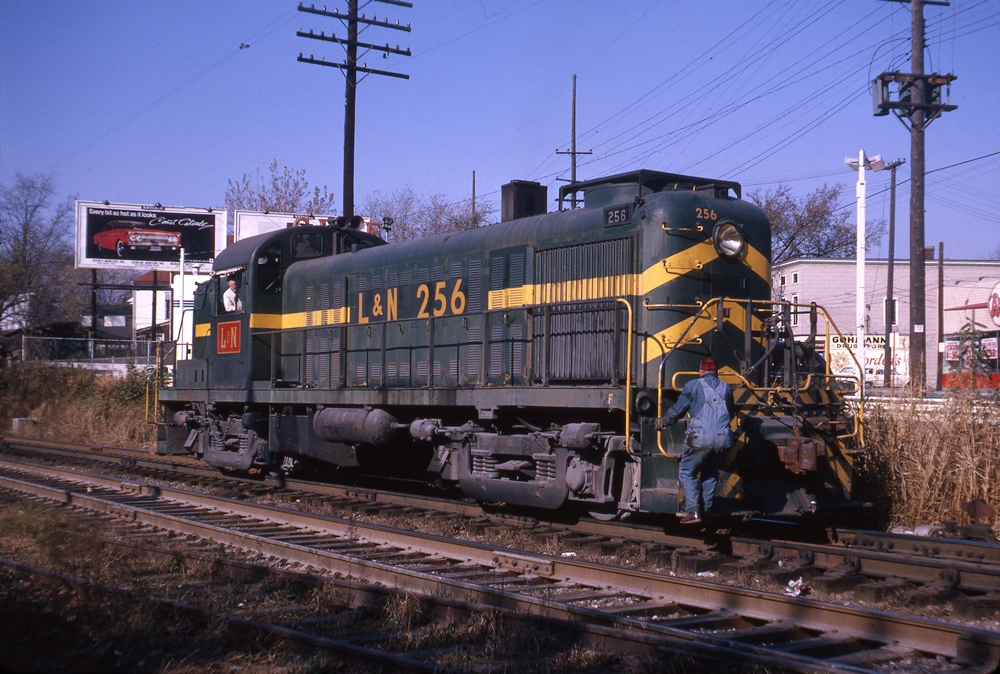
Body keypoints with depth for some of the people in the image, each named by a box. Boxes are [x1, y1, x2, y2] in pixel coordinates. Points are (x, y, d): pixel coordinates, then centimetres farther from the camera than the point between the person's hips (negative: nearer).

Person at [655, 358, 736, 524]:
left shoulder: (693, 386, 7)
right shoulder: (726, 388, 18)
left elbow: (677, 410, 11)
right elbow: (732, 412, 34)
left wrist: (663, 422, 30)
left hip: (700, 438, -4)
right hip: (723, 438, 4)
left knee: (688, 473, 7)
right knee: (710, 473, 24)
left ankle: (693, 511, -6)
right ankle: (708, 509, 24)